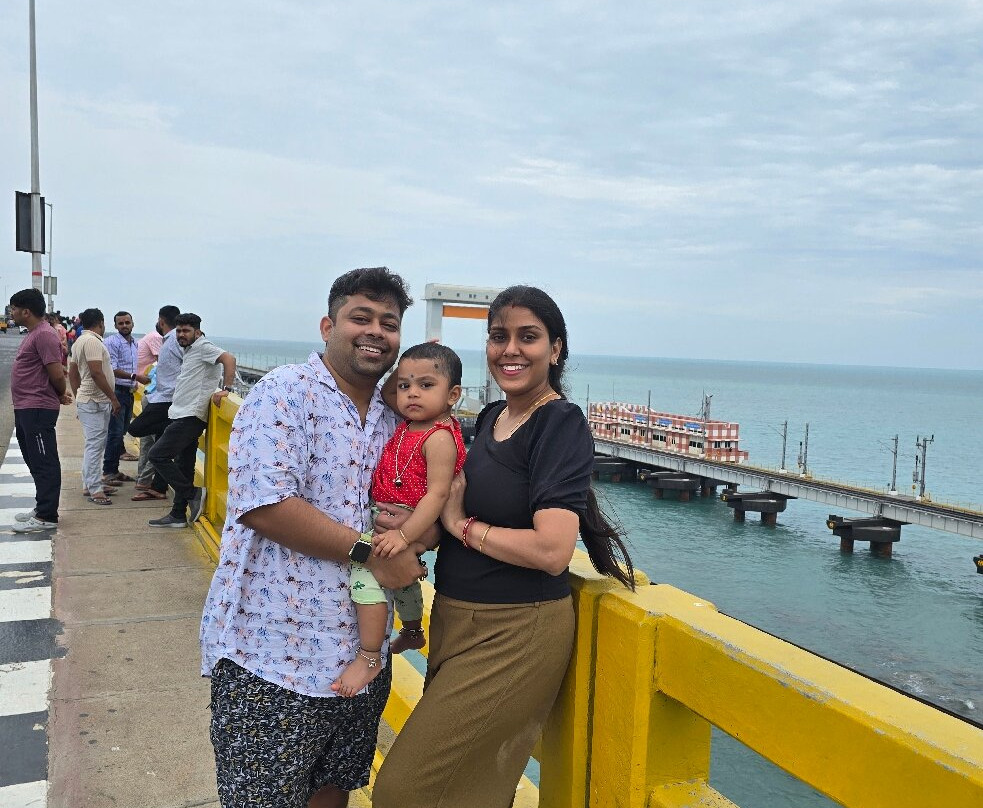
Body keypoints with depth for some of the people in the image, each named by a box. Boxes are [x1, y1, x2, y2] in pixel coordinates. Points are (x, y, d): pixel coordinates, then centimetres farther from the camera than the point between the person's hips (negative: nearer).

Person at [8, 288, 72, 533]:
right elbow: (54, 373, 23)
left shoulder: (44, 335, -16)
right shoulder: (33, 334, 17)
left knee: (44, 463, -6)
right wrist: (60, 395, 13)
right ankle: (42, 509, 26)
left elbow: (57, 374, -20)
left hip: (38, 410, -11)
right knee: (35, 461, 16)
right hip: (25, 409, 11)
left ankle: (46, 517, -3)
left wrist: (61, 394, -3)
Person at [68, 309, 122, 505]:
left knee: (93, 444, 17)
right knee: (95, 445, -8)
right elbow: (96, 373, -23)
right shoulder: (92, 341, -16)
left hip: (86, 400, 11)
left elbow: (73, 373, 20)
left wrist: (79, 398, 25)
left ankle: (90, 484, 24)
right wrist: (113, 398, -19)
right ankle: (94, 490, -6)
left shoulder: (80, 341, 16)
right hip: (95, 402, -11)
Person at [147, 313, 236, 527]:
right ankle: (178, 515, 16)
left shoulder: (202, 346, -8)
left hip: (190, 417, -10)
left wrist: (226, 389, -28)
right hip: (183, 416, 10)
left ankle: (193, 494, -6)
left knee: (157, 454, -12)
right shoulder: (190, 351, 21)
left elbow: (229, 358, -23)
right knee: (183, 468, 11)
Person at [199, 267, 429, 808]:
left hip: (361, 657, 7)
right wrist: (368, 551, -19)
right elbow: (264, 504, -23)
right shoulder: (286, 393, -11)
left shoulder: (395, 418, 10)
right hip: (273, 657, -7)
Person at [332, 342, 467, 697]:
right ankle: (413, 632, 57)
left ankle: (368, 659, -15)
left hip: (412, 526, -11)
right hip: (391, 522, 11)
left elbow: (437, 493, -29)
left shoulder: (439, 438, -23)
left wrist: (404, 535, -34)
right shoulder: (409, 426, 5)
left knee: (364, 570, -25)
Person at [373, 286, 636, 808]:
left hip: (516, 633, -8)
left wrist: (462, 525, -13)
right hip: (456, 620, 8)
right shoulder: (490, 417, 9)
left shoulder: (562, 423, -16)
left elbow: (551, 551, -25)